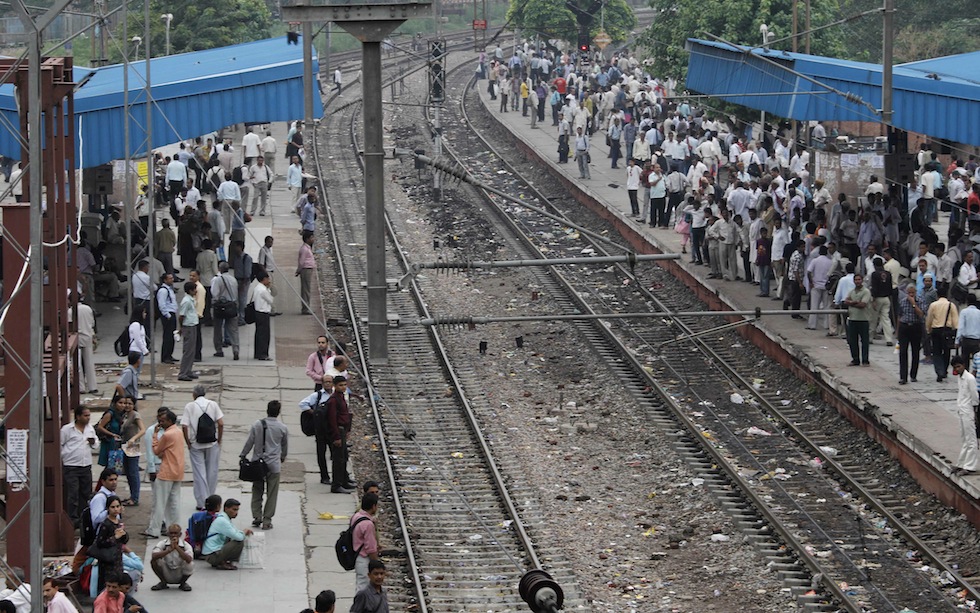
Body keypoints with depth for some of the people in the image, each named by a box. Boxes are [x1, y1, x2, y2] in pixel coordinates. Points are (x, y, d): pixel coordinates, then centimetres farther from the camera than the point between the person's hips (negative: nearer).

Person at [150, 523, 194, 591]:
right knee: (154, 561, -24)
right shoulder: (163, 543, -11)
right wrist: (170, 549, -38)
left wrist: (177, 547, -36)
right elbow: (154, 556, -29)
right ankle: (163, 583, 2)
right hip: (166, 575, 1)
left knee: (190, 565, -31)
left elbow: (189, 560, -33)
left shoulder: (186, 545, -13)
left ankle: (183, 583, 1)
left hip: (179, 575, -1)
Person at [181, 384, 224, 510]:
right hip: (212, 443, 1)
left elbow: (184, 426, -13)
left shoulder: (189, 406, -5)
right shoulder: (213, 405, -1)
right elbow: (221, 424, -8)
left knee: (199, 473, 4)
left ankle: (202, 503, 3)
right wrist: (219, 440, 2)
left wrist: (188, 443, -4)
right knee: (212, 472, 14)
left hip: (196, 445, -1)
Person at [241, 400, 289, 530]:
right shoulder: (283, 428, -3)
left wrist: (242, 456, 13)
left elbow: (249, 442, -1)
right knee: (271, 494, 6)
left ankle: (257, 517, 9)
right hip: (274, 464, -1)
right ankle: (267, 520, 5)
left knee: (257, 491, 13)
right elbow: (285, 446, 11)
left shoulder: (257, 425, -5)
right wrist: (282, 457, 30)